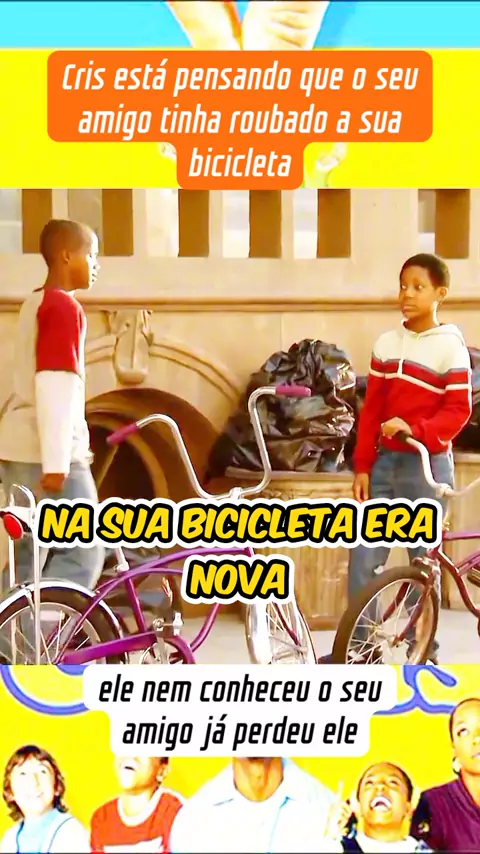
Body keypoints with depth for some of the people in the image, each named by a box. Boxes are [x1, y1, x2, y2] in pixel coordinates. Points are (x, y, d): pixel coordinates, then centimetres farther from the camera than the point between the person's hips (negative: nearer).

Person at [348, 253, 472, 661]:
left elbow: (459, 410, -10)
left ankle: (423, 649, 21)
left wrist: (414, 428, -25)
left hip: (428, 465, -4)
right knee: (363, 556, 1)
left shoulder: (450, 345, -6)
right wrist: (362, 466, 3)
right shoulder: (386, 343, 6)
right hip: (385, 462, 4)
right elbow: (371, 409, 7)